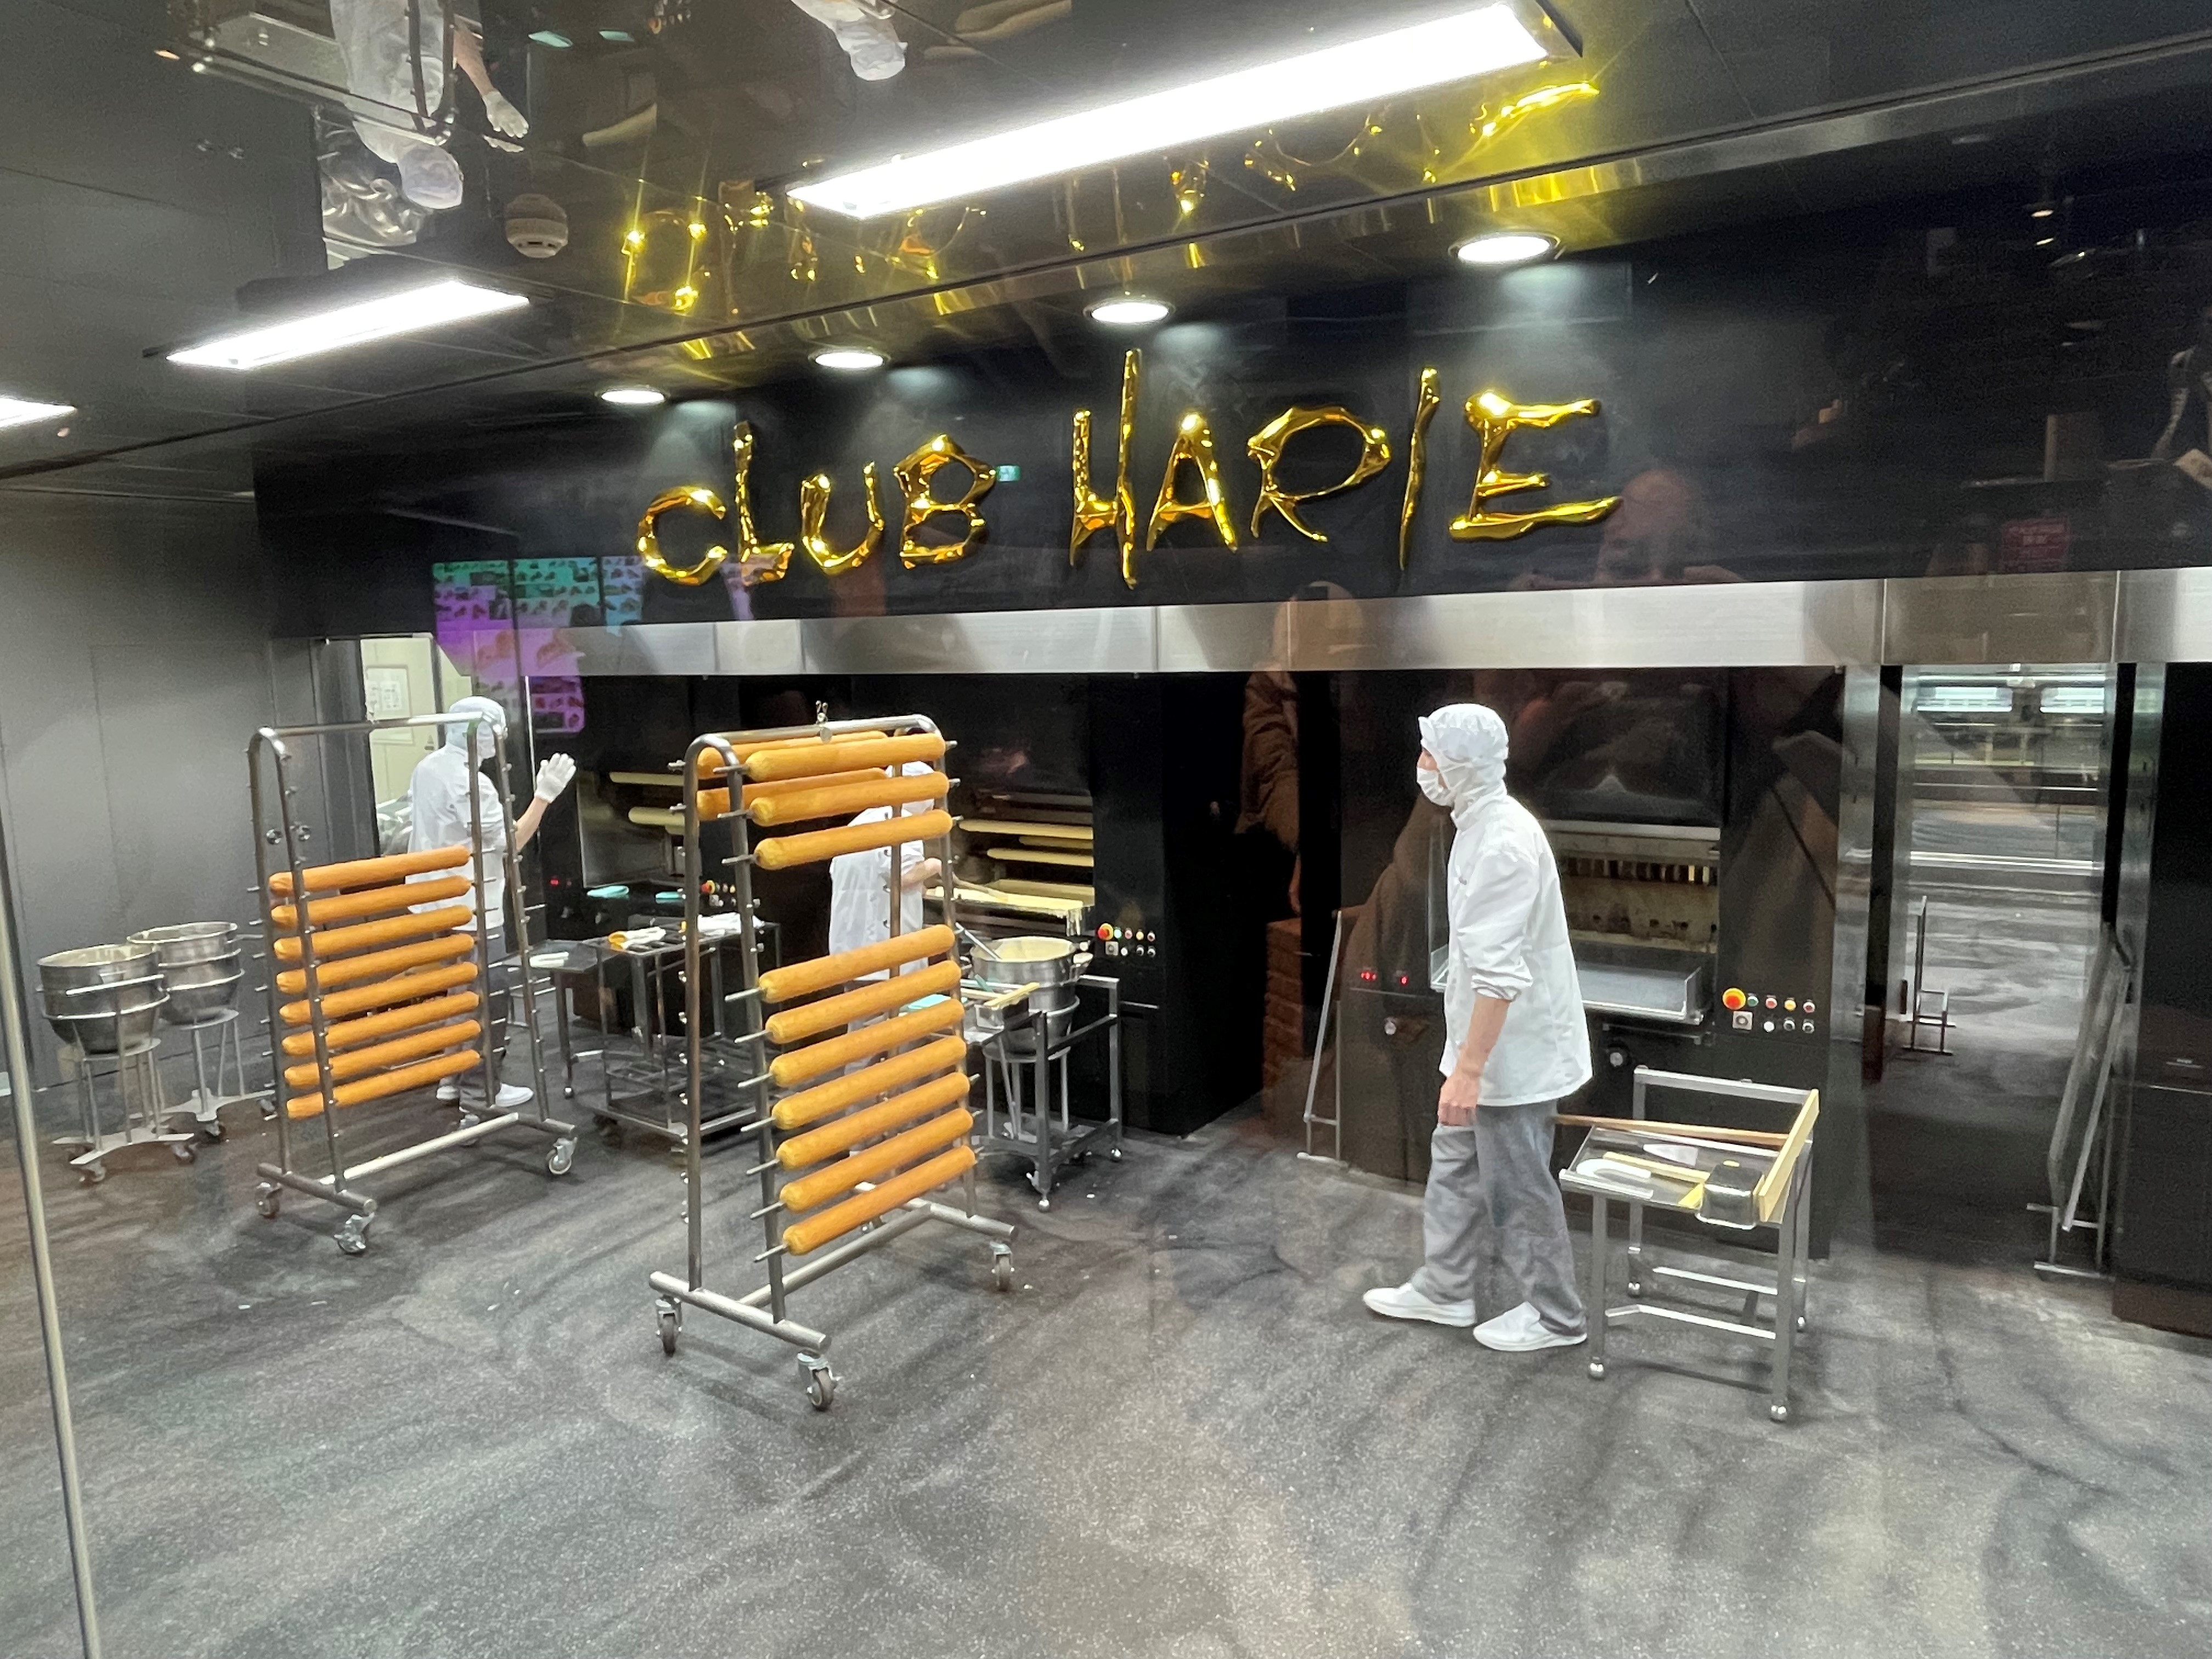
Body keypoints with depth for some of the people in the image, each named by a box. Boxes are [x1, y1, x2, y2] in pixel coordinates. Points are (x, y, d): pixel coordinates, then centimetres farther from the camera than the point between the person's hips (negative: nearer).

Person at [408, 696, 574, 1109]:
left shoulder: (428, 768, 6)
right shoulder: (468, 783, -23)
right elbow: (510, 842, -22)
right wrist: (545, 795, -22)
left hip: (439, 903, 10)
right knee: (487, 997, 0)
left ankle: (453, 1077, 27)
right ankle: (481, 1088, 6)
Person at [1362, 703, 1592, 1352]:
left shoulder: (1502, 841, -26)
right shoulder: (1482, 824, 7)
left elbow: (1500, 974, -29)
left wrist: (1468, 1069, -27)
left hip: (1514, 1053, -10)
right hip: (1492, 1043, 10)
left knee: (1517, 1186, 5)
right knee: (1455, 1162, 19)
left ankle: (1555, 1316, 23)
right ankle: (1444, 1289, 34)